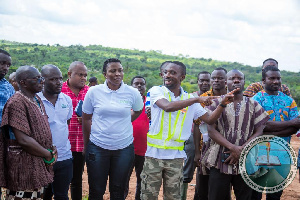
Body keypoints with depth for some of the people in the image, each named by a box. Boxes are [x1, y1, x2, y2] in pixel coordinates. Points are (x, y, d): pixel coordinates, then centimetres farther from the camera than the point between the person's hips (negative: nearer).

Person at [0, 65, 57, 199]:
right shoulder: (17, 103, -17)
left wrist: (51, 150, 3)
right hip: (24, 167, -9)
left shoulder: (37, 100, 11)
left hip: (39, 162, 9)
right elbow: (24, 140, -23)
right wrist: (48, 155, -12)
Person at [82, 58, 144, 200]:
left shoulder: (132, 93, -2)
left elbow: (138, 111, 19)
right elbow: (86, 119, 6)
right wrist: (86, 145, 8)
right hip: (97, 147, 0)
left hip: (124, 148, 1)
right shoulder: (94, 92, -3)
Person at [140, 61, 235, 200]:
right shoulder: (156, 91, -3)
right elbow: (167, 106, -24)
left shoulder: (189, 99, 8)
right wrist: (197, 99, -22)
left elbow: (209, 119, 10)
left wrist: (222, 104, -5)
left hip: (176, 156, 3)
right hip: (154, 153, -2)